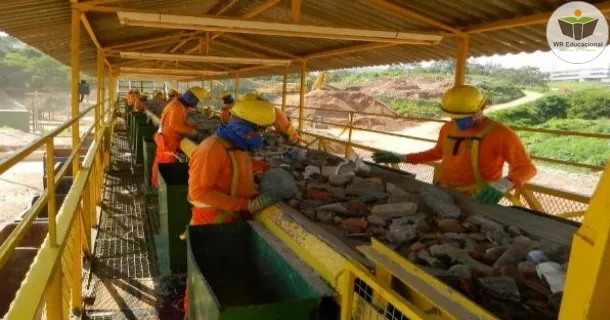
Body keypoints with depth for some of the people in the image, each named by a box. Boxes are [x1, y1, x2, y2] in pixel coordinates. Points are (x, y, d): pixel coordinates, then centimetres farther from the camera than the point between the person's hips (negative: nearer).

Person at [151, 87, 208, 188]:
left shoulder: (179, 104, 10)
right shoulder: (178, 106, -22)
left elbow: (180, 122, 15)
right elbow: (174, 124, -32)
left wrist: (193, 127, 3)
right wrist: (190, 130, -24)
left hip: (166, 137, 10)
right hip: (169, 139, -10)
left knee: (161, 161, 20)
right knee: (167, 164, -1)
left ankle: (156, 182, 32)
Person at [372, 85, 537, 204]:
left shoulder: (501, 134, -15)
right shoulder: (448, 128, 5)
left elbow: (527, 168, -11)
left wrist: (503, 184, -33)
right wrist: (401, 158, 16)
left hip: (474, 202, -6)